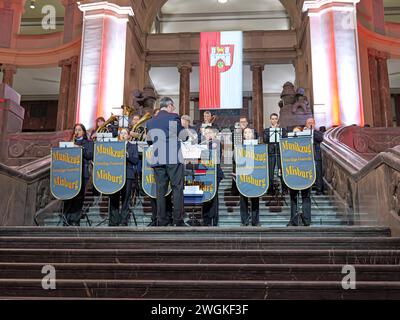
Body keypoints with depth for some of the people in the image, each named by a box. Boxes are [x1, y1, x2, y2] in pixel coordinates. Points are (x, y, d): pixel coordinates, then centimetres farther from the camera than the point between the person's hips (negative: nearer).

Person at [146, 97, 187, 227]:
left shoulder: (150, 122, 12)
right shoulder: (174, 117, -1)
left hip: (157, 161, 4)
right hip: (174, 160, -4)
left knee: (160, 190, 5)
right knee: (177, 188, 0)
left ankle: (162, 221, 6)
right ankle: (178, 220, -2)